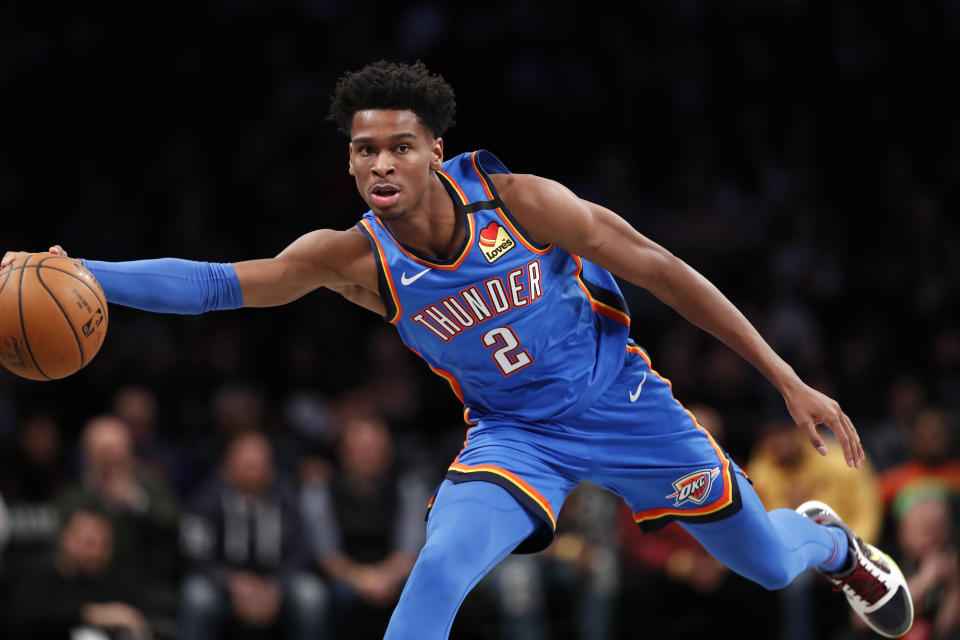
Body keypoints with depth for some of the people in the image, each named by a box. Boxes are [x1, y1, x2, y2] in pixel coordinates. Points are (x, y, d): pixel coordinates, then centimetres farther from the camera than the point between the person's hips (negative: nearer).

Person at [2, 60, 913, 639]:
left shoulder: (518, 203, -24)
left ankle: (829, 540, 53)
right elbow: (220, 281, -31)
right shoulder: (355, 258, -20)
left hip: (619, 404, 0)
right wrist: (79, 275, -47)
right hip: (514, 433, 0)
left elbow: (664, 273, -15)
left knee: (766, 563, 14)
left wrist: (789, 382, -14)